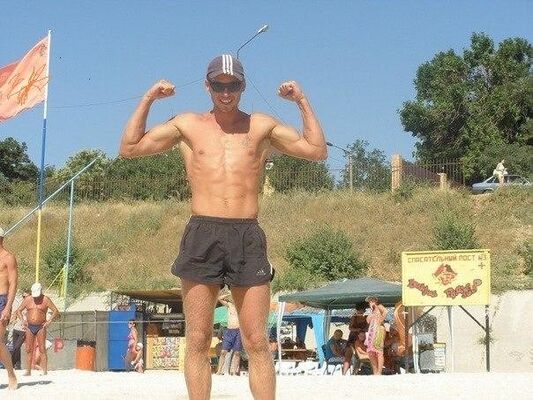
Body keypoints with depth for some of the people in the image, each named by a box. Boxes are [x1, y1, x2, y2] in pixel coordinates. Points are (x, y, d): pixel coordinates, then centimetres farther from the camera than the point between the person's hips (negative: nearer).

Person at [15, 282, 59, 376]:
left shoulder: (46, 300, -2)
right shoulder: (27, 299, 6)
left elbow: (56, 311, -2)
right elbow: (18, 311, 14)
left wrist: (49, 322, -11)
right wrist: (22, 320, -1)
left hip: (41, 327, -3)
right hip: (29, 327, 3)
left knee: (42, 350, -7)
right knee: (29, 350, 2)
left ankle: (45, 371, -9)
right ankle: (28, 370, 6)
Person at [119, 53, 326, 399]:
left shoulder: (262, 126, 13)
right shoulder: (188, 125, 13)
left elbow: (318, 151, 11)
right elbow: (130, 147, 12)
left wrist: (302, 101, 7)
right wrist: (148, 99, 8)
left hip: (248, 237, 0)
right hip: (202, 235, 0)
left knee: (257, 342, -1)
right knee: (198, 341, 0)